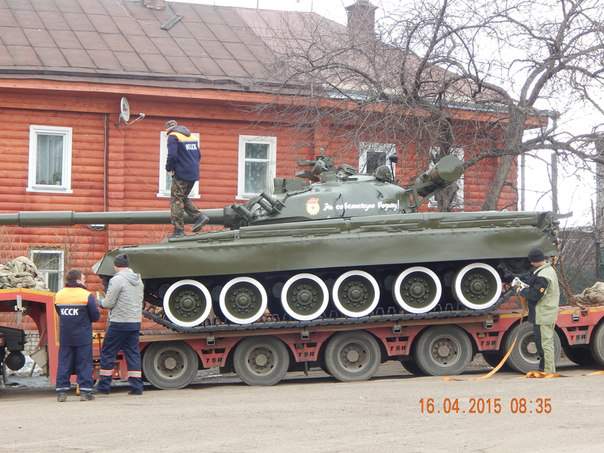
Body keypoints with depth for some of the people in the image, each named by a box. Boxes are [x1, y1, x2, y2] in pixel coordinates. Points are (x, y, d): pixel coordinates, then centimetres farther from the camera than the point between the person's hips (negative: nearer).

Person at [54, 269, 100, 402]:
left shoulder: (59, 295, 3)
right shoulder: (87, 296, -11)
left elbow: (60, 314, 11)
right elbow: (95, 316, -7)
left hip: (65, 337, 3)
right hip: (83, 336, -3)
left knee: (64, 363, 8)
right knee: (84, 363, 4)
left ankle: (61, 392, 6)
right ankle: (85, 391, 2)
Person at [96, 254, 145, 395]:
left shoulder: (117, 280, -12)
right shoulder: (138, 280, 11)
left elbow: (108, 303, -12)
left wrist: (101, 302, 8)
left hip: (119, 323, -7)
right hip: (135, 323, 7)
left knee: (107, 353, 4)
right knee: (133, 353, 9)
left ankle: (104, 386, 8)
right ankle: (136, 386, 4)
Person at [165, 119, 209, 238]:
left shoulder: (173, 137, -6)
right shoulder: (190, 136, 17)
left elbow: (172, 156, -18)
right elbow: (198, 155, 18)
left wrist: (168, 167, -3)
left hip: (181, 174, -8)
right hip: (193, 174, 8)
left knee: (176, 201, -2)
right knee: (183, 198, 20)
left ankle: (179, 231, -5)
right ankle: (199, 216, 5)